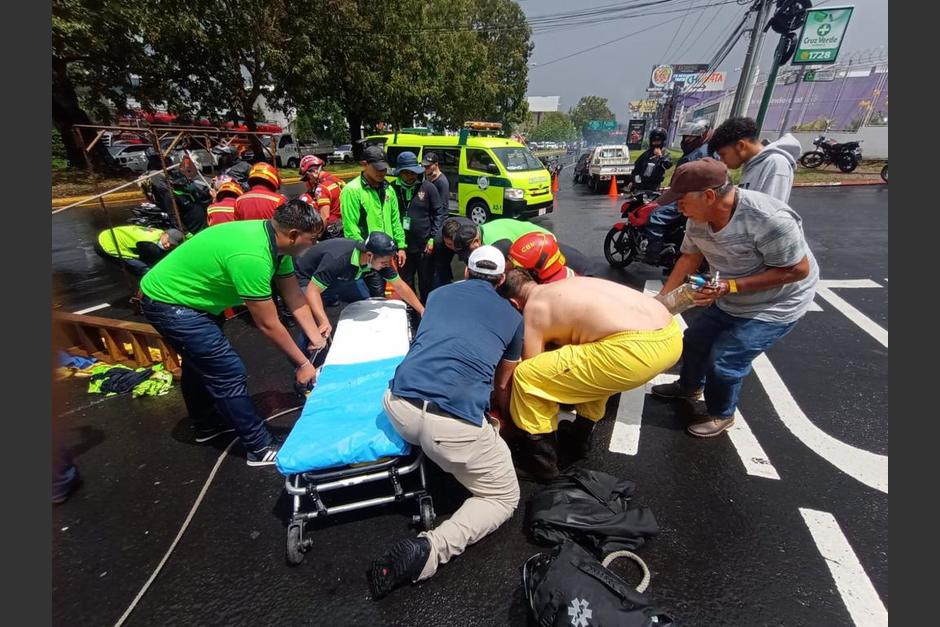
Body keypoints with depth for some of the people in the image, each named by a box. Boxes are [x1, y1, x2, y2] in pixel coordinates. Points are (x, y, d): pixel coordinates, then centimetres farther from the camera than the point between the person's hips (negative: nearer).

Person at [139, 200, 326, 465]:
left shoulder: (274, 239, -9)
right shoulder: (251, 257, -36)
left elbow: (294, 297, -2)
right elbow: (268, 325, -28)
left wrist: (318, 340, -3)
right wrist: (302, 363, -18)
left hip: (184, 295, 10)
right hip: (169, 303, -10)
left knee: (200, 361, 25)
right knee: (229, 373, -9)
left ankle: (207, 424, 47)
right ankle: (261, 448, 5)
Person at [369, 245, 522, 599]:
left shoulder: (439, 293, 22)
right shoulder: (513, 318, 15)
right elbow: (502, 386, 25)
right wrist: (505, 419, 48)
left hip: (399, 405, 5)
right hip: (455, 421, -5)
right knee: (504, 498, 18)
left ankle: (433, 459, 21)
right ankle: (431, 548, -2)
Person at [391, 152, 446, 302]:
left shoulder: (428, 187, -5)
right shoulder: (392, 188, -3)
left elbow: (439, 213, -3)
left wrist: (433, 238, -8)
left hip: (425, 245, -2)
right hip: (402, 245, 2)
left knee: (426, 281, 12)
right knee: (405, 282, 16)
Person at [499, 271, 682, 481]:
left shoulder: (533, 310, 6)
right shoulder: (566, 286, 28)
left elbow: (531, 374, 12)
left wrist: (508, 420, 31)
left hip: (636, 349, -9)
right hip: (671, 335, 10)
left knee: (526, 376, 2)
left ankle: (541, 462, 20)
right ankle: (580, 438, 45)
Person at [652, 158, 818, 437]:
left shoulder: (769, 219, -34)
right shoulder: (699, 218, -14)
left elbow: (798, 270, -27)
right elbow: (689, 257, -1)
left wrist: (730, 286, -34)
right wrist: (661, 298, -6)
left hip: (775, 306, -7)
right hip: (729, 302, 7)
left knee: (724, 361, -8)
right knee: (694, 340, 15)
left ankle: (721, 415, 21)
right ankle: (689, 386, 43)